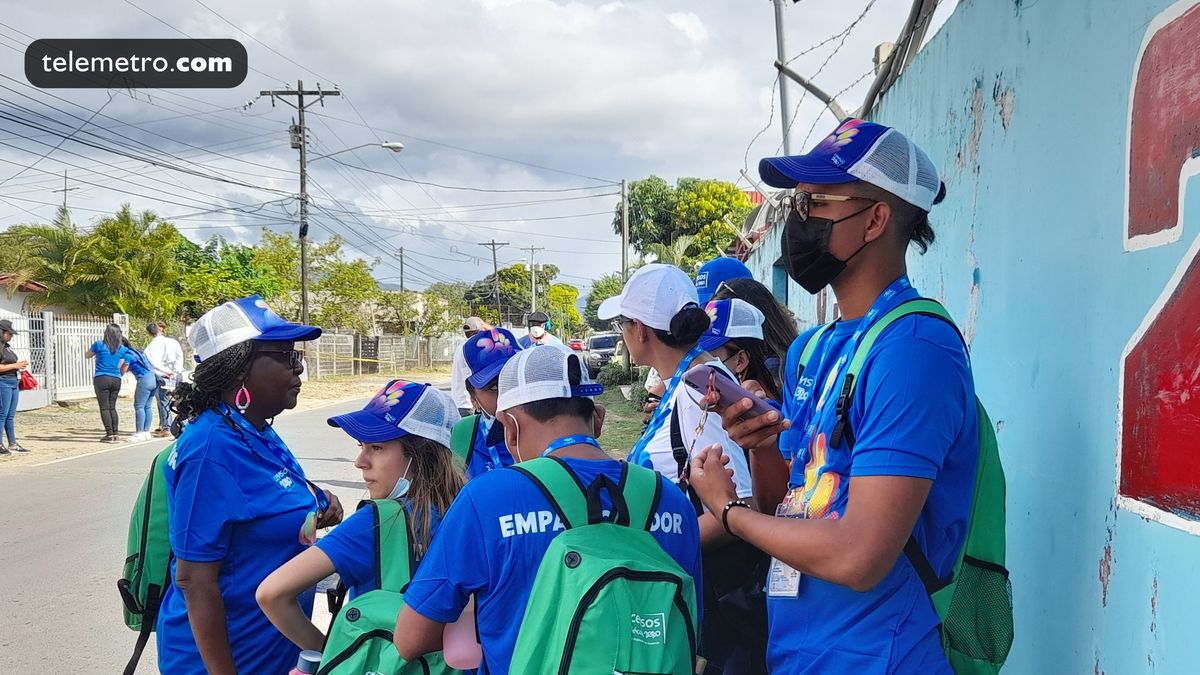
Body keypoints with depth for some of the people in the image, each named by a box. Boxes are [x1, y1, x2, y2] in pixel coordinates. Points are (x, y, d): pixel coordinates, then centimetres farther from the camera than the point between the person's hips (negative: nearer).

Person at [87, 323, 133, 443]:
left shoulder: (99, 345, -4)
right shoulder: (122, 349, 5)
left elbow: (88, 355, 15)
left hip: (102, 379, -4)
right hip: (116, 380, 4)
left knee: (104, 407, 0)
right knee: (112, 407, 12)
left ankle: (110, 434, -5)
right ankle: (115, 434, 9)